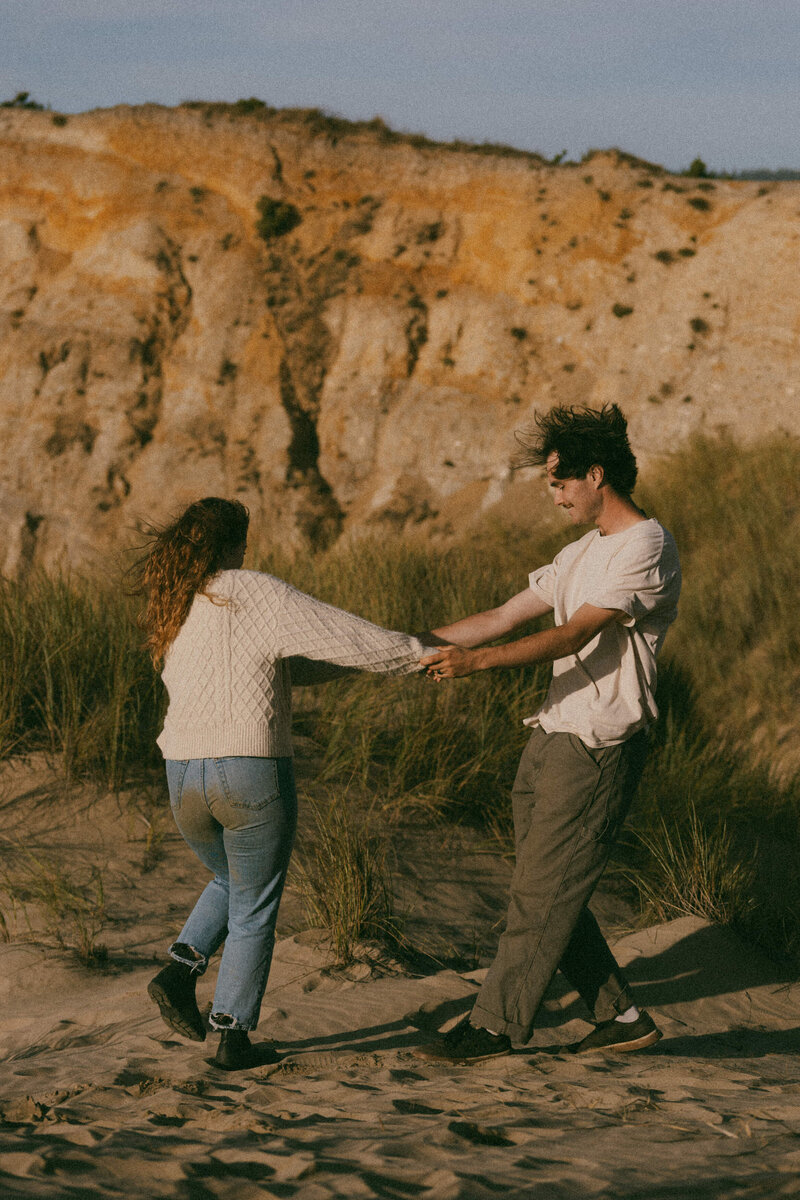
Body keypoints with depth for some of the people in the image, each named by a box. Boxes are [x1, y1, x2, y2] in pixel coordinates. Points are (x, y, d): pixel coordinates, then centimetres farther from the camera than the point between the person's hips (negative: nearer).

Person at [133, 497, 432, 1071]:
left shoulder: (170, 612, 13)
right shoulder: (255, 594, -7)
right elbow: (343, 634, -10)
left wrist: (319, 666, 25)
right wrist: (421, 654, -2)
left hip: (184, 776, 6)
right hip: (252, 770, -6)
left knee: (230, 883, 28)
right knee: (254, 910, 9)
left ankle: (181, 968, 7)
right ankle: (233, 1037, 10)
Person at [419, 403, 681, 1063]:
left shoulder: (647, 548, -12)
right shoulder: (584, 552, 19)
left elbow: (573, 637, -21)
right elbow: (501, 618, 18)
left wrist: (477, 660, -28)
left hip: (599, 748, -9)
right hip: (552, 738, 9)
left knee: (542, 894, -4)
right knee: (550, 895, 11)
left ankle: (497, 1025, 5)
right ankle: (621, 1016, 19)